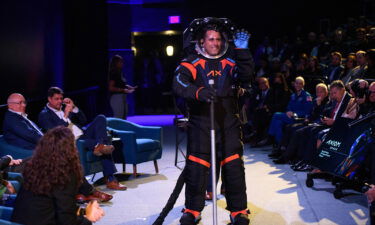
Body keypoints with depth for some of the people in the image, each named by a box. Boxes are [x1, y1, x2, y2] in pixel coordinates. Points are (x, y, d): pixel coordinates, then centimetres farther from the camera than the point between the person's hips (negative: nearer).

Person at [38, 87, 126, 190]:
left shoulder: (64, 107, 21)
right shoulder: (44, 115, 2)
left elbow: (83, 121, 19)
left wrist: (74, 108, 4)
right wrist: (66, 114, -17)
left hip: (83, 134, 7)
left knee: (101, 118, -17)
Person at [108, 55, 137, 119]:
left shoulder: (119, 73, 13)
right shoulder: (113, 73, -12)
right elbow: (111, 88, -17)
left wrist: (131, 88, 6)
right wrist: (123, 90, -22)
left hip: (123, 97, 9)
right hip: (116, 97, -9)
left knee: (124, 117, 13)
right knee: (118, 118, -9)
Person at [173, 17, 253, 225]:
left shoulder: (230, 61, 9)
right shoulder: (191, 62, -1)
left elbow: (246, 76, -6)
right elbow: (179, 84, -16)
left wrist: (242, 50, -15)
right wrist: (198, 92, -36)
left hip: (228, 122, 2)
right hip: (200, 121, -2)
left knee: (233, 166, 2)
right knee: (196, 167, 0)